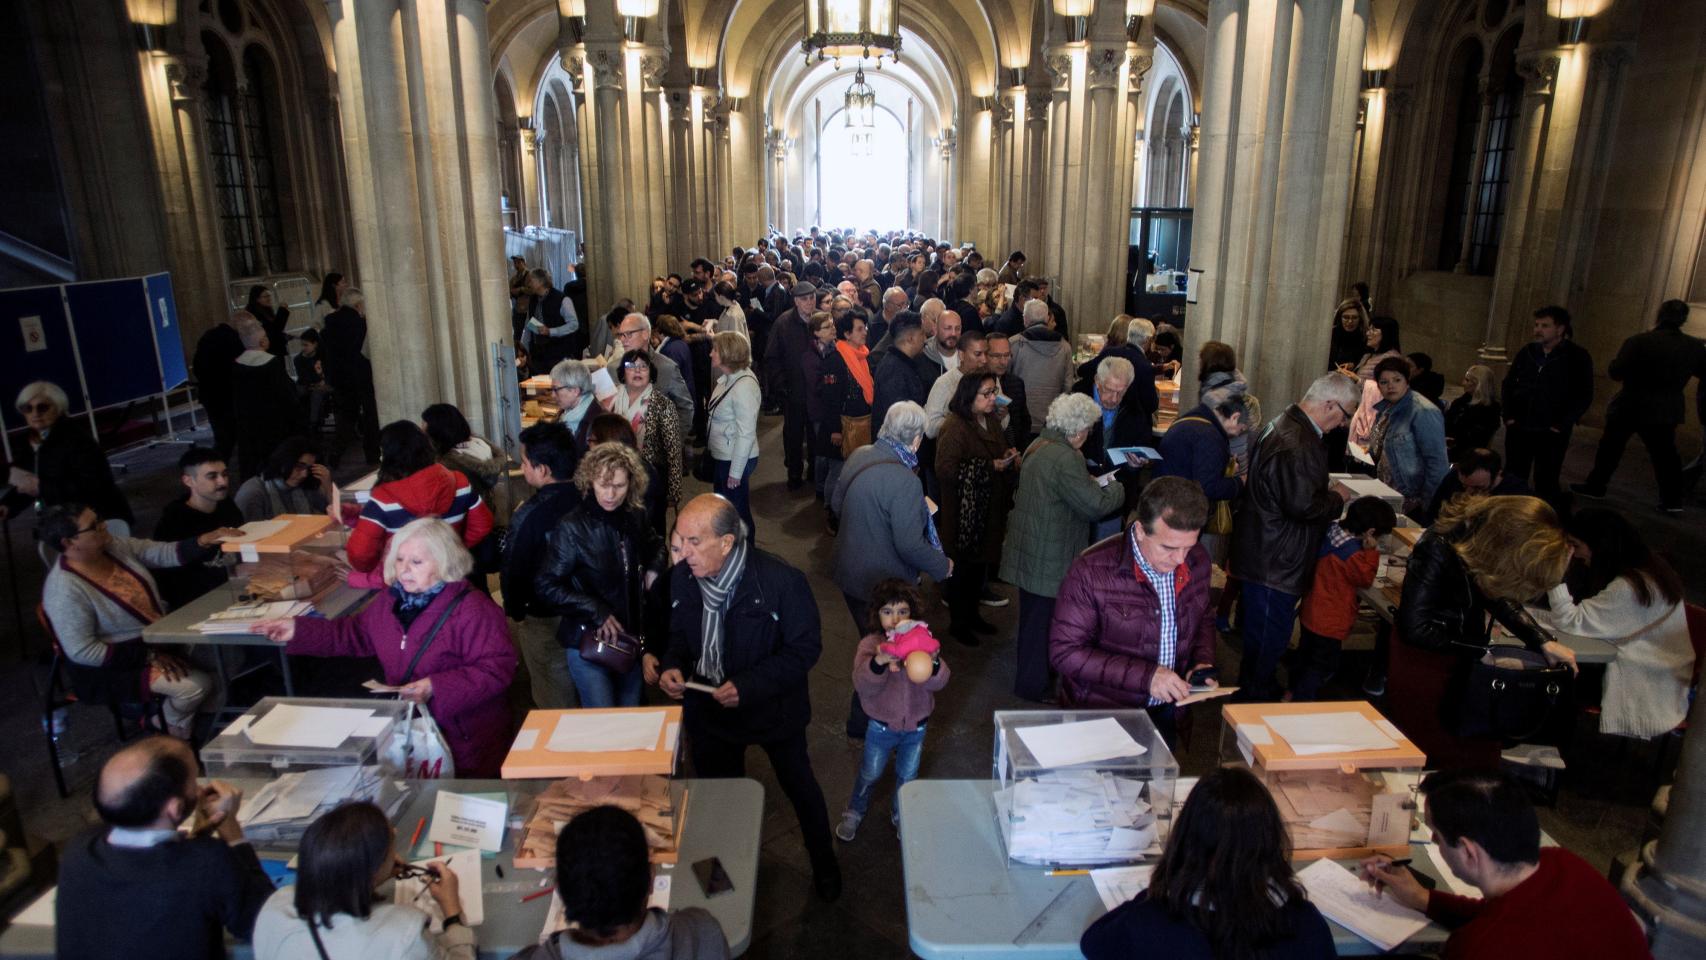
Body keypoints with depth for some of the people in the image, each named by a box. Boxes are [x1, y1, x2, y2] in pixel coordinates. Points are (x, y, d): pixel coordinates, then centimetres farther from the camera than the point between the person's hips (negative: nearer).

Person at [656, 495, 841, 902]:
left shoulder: (781, 580, -29)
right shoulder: (680, 578, -15)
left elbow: (805, 647, -22)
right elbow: (678, 635, 2)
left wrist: (750, 685, -31)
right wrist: (671, 665, -19)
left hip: (773, 709, -3)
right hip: (708, 709, 3)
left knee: (799, 786, 21)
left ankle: (823, 862, 49)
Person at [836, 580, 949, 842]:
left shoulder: (922, 641, -13)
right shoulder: (870, 644, -18)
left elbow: (938, 683, -21)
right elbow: (863, 686, -29)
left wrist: (933, 663, -43)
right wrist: (878, 662, -48)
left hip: (916, 725, 2)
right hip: (881, 725, -2)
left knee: (907, 776, 21)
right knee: (870, 773, 19)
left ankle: (901, 817, 46)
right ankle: (855, 812, 45)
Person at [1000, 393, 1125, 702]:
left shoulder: (1038, 445, 5)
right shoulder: (1067, 460, -25)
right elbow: (1096, 505, -22)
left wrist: (1089, 482, 11)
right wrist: (1117, 489, -3)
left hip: (1028, 549, 10)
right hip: (1049, 558, -10)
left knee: (1033, 613, 23)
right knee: (1043, 619, 5)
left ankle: (1029, 675, 40)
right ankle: (1034, 685, 20)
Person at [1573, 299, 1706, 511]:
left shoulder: (1638, 342, -17)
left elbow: (1615, 373, -17)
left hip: (1631, 406, -3)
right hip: (1666, 410, 4)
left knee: (1610, 448, 11)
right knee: (1664, 453, 10)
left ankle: (1595, 487, 16)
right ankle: (1672, 500, 11)